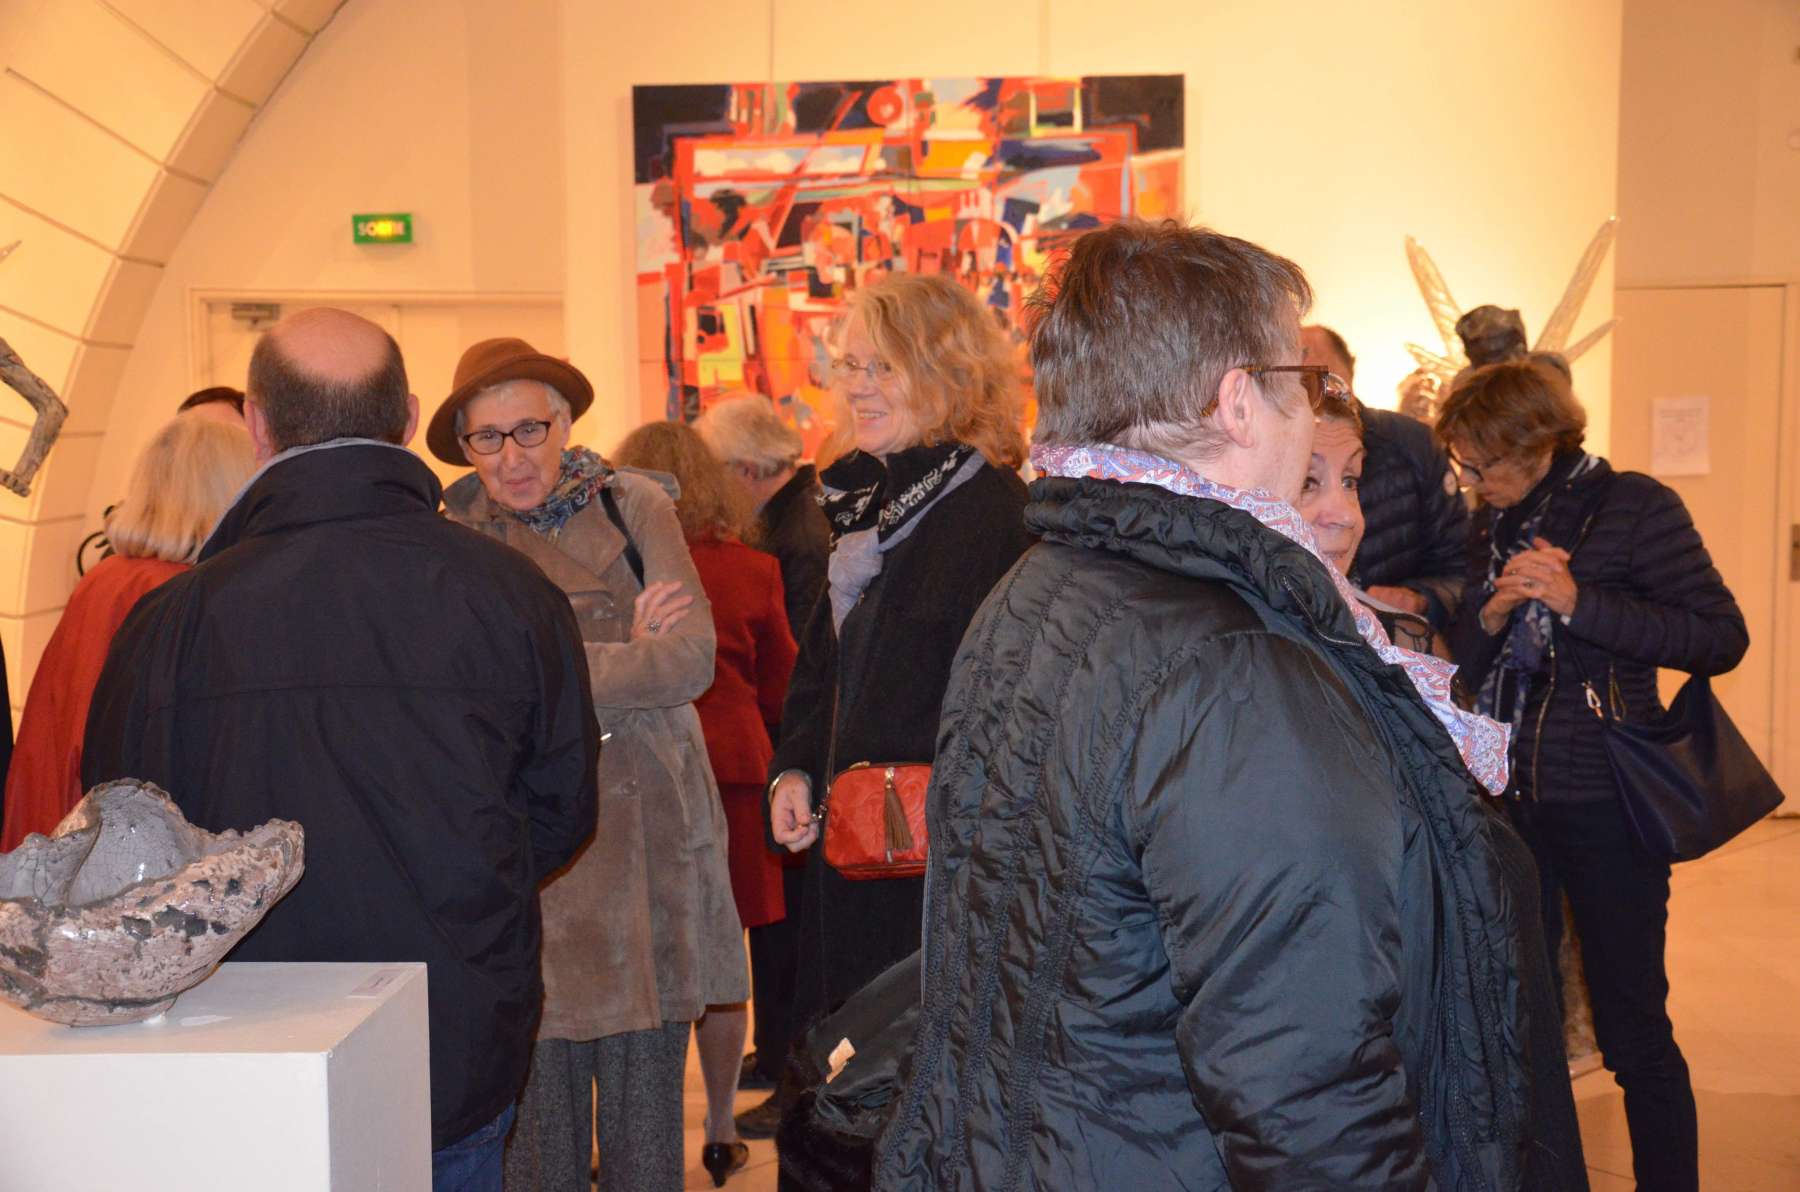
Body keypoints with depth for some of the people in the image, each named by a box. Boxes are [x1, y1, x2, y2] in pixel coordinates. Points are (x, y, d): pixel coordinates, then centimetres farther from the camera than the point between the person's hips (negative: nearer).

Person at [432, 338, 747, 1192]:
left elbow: (691, 658, -5)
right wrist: (624, 656, -7)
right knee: (538, 1093, 3)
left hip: (644, 837, 1)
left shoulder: (634, 506, 6)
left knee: (646, 1084, 7)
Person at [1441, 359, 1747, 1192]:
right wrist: (1491, 614, -11)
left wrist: (1580, 602, -21)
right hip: (1508, 802, 5)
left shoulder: (1632, 507, -8)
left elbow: (1722, 639, -13)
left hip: (1604, 808, -5)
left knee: (1631, 1027, 3)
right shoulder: (1489, 528, 8)